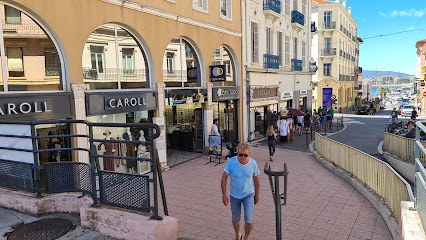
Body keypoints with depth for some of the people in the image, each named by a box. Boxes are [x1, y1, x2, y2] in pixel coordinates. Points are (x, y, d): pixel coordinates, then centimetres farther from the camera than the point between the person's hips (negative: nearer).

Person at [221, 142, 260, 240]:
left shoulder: (253, 163, -14)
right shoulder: (231, 162, -20)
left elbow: (256, 180, 0)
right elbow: (224, 178, -11)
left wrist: (257, 195, 9)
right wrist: (224, 194, -13)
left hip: (248, 194, 0)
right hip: (234, 195, 0)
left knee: (249, 220, -8)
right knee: (235, 219, 16)